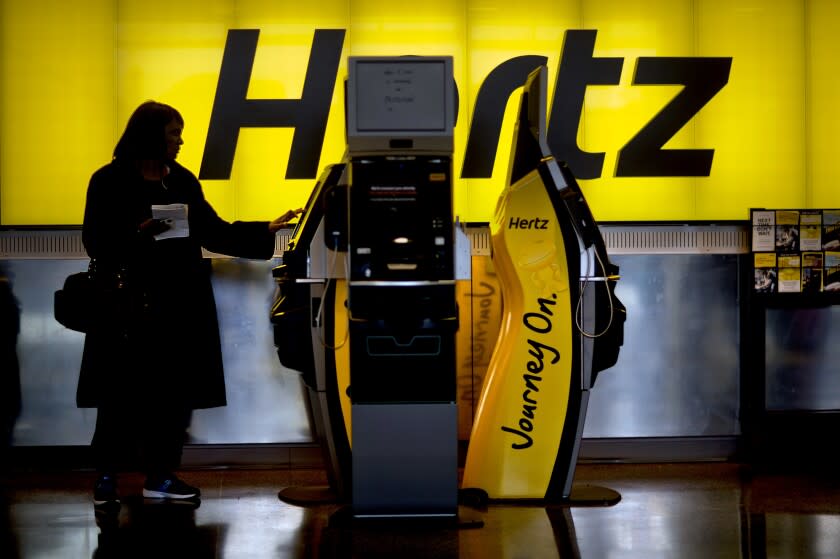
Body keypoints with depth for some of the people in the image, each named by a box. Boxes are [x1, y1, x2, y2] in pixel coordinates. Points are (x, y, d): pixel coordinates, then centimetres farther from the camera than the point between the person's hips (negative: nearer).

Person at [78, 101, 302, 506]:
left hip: (180, 304, 5)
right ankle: (106, 477, 11)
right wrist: (138, 234, -21)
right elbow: (96, 243, -7)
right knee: (124, 394, -1)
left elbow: (214, 232, 12)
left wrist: (267, 231, 6)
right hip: (129, 305, -5)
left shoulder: (183, 180, 12)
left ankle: (160, 476, 15)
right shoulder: (110, 181, -4)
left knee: (175, 392, 5)